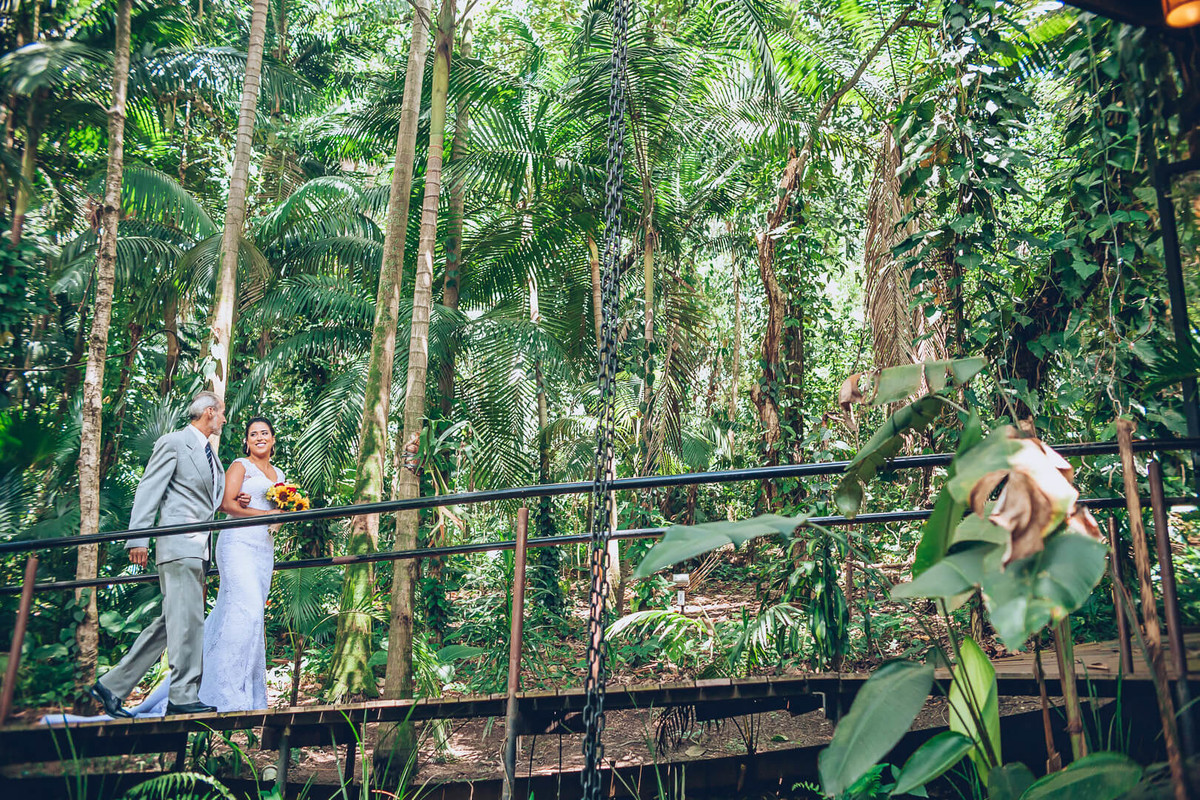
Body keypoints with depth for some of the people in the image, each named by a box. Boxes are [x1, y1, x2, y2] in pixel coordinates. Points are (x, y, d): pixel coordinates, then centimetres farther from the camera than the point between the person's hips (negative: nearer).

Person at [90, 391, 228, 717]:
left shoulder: (211, 454, 24)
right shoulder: (173, 443, -2)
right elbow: (148, 491, -9)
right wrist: (138, 539, -17)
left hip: (199, 550, 9)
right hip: (179, 546, -9)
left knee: (169, 623, 8)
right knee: (187, 619, -11)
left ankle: (112, 685, 14)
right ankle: (183, 696, -8)